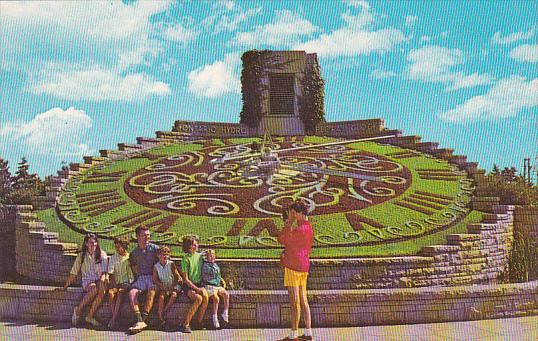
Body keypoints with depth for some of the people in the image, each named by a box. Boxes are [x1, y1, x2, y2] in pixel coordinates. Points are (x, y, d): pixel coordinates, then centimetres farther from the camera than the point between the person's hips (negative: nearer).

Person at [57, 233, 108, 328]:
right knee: (94, 289, -37)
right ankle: (78, 310, -23)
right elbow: (73, 273, 10)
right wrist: (65, 287, 5)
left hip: (100, 281, 1)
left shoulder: (102, 254, 9)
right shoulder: (81, 255, 10)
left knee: (102, 290, -36)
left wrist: (102, 281, -19)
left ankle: (89, 316, -29)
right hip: (87, 282, 0)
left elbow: (104, 271, 0)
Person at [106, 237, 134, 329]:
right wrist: (113, 283, -8)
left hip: (127, 282, -3)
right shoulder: (113, 258, 14)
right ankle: (114, 317, -26)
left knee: (120, 292, -33)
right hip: (116, 282, 3)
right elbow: (110, 273, 7)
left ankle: (113, 319, -33)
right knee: (110, 292, -29)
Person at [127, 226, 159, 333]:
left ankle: (143, 319, -35)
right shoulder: (134, 253, 14)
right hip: (140, 277, 3)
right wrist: (137, 279, 4)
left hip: (153, 277, -3)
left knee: (151, 292, -35)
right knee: (132, 292, -27)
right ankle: (139, 321, -35)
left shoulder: (155, 248, 4)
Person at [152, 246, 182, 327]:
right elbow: (155, 280, 1)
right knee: (161, 296, -29)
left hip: (173, 286, 0)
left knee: (174, 294, -31)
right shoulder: (156, 266, 2)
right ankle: (161, 318, -25)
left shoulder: (171, 264, -2)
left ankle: (164, 311, -19)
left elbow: (177, 277, -2)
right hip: (163, 287, 0)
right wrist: (162, 285, -15)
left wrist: (173, 285, -15)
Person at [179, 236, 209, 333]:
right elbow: (186, 279, -10)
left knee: (206, 296, -28)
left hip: (198, 284, 4)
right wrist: (196, 289, -19)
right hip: (188, 286, -4)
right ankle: (185, 324, -23)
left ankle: (199, 322, -13)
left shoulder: (200, 256, 8)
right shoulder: (186, 259, -7)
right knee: (198, 298, -32)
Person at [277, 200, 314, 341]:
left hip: (293, 266, -10)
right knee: (303, 300, 12)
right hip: (304, 267, 10)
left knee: (294, 301, -6)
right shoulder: (308, 227, 14)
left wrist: (289, 223, -8)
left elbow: (282, 239, -13)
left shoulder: (300, 229, -17)